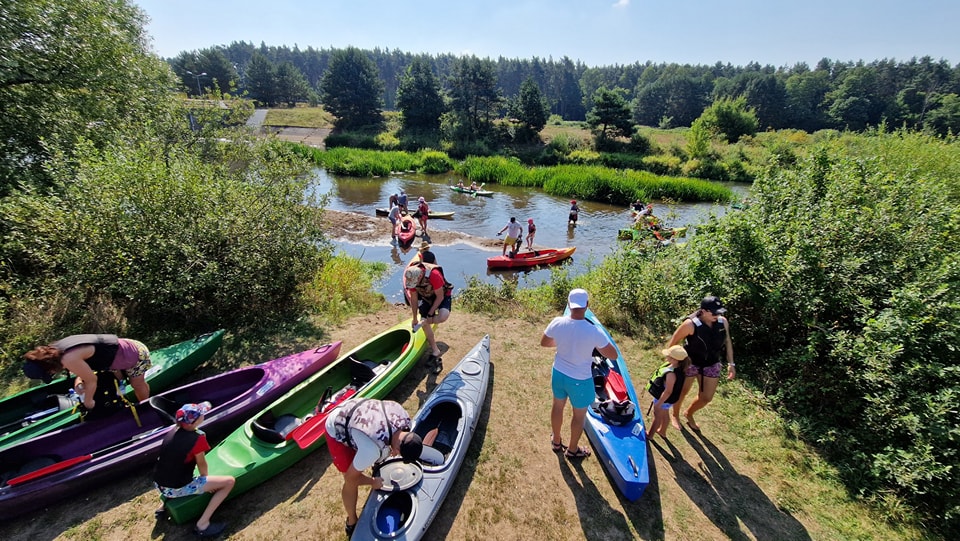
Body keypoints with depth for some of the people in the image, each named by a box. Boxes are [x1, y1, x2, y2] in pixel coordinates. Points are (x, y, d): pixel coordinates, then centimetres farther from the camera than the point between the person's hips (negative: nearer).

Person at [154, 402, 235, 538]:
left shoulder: (172, 432, 3)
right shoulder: (197, 438, -21)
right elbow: (201, 464, -8)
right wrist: (206, 479, 14)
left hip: (159, 485, 8)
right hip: (177, 489, -8)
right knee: (229, 481, -5)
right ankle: (202, 524, -7)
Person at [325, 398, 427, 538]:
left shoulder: (404, 416, -23)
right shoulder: (373, 449, -39)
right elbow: (350, 477, -21)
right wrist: (372, 482, -5)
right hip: (337, 431, -6)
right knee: (351, 483, 1)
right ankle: (352, 523, 25)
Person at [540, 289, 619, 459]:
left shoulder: (557, 323, -19)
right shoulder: (593, 331, -29)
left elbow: (544, 342, -1)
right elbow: (613, 355, -16)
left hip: (559, 373, 4)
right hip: (580, 380, -4)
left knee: (558, 407, 27)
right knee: (579, 415, 22)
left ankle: (556, 441, 51)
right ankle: (572, 450, 44)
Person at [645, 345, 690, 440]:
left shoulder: (671, 374, -40)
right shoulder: (677, 367, -13)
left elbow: (668, 391, -31)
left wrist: (659, 403, -20)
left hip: (663, 398, -8)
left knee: (657, 416, 13)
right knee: (665, 414, 27)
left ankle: (649, 435, 33)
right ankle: (662, 431, 49)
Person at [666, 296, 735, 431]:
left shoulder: (723, 322, -11)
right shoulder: (691, 324, -27)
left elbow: (727, 342, 4)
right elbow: (673, 342, -17)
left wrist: (731, 364, 3)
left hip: (711, 365, 5)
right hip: (689, 363, -5)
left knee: (706, 398, 15)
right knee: (682, 392, 16)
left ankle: (689, 413, 46)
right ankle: (675, 415, 44)